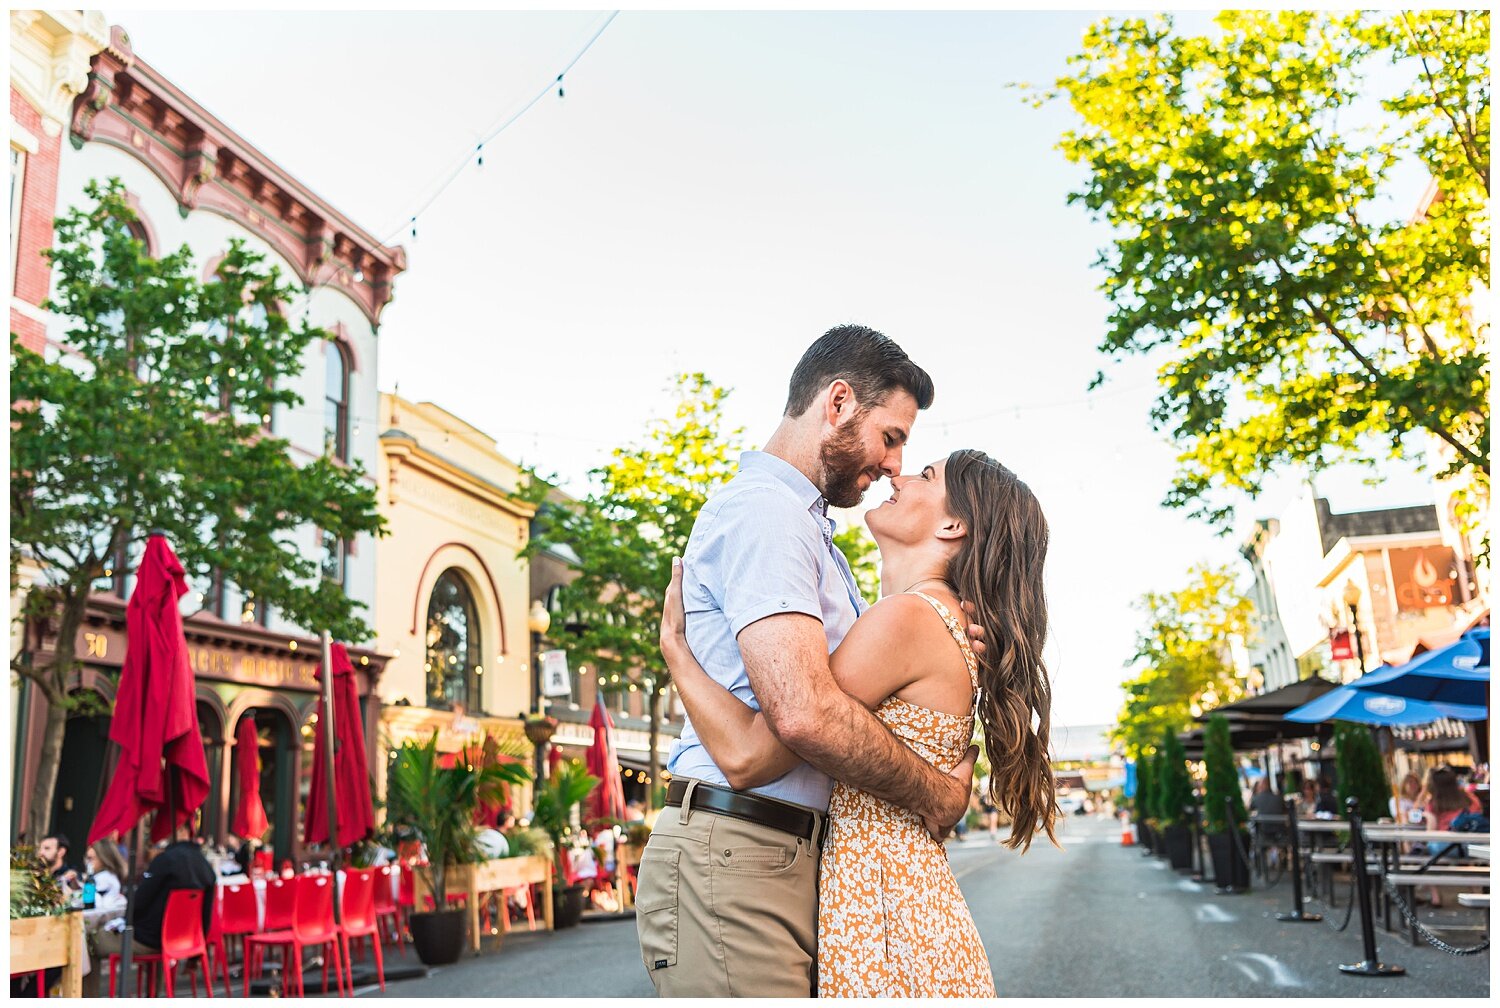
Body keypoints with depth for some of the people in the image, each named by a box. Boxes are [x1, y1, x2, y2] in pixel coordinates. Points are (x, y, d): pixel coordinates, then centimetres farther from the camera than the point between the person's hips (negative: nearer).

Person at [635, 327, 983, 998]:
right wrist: (937, 794, -10)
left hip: (791, 859, 10)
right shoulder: (763, 508, -13)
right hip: (736, 858, -10)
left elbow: (851, 676, 27)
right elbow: (804, 712, -25)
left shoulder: (808, 528, 22)